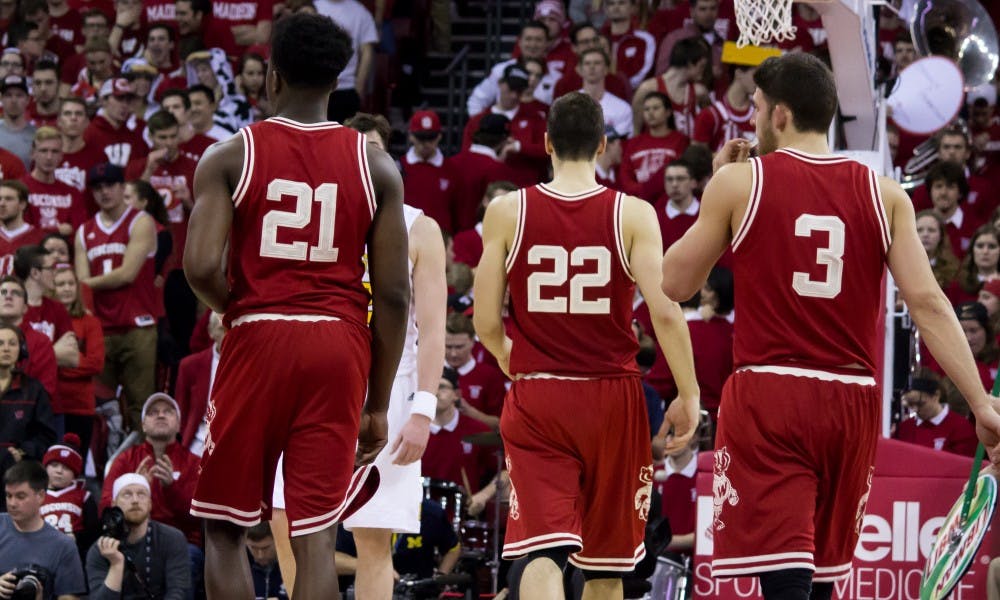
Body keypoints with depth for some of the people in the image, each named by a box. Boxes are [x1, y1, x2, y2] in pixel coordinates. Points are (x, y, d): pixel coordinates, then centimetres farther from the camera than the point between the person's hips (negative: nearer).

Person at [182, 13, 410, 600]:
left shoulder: (229, 157, -2)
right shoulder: (376, 166, 4)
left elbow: (201, 267, -13)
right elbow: (393, 295, 1)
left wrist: (236, 309, 10)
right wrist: (378, 403, 8)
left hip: (259, 338, -2)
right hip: (340, 345, 2)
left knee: (226, 529, 11)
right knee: (316, 537, 1)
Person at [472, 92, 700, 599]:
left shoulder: (506, 212, -2)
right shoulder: (633, 214, -5)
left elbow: (486, 326, -1)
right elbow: (665, 313, -13)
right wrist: (688, 395, -4)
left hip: (535, 398, -1)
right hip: (612, 396, 1)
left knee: (540, 550, -9)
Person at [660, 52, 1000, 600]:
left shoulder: (740, 181, -3)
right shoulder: (884, 195, 4)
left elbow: (675, 283, 6)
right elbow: (928, 302, -4)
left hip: (767, 396, -4)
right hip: (852, 401, 4)